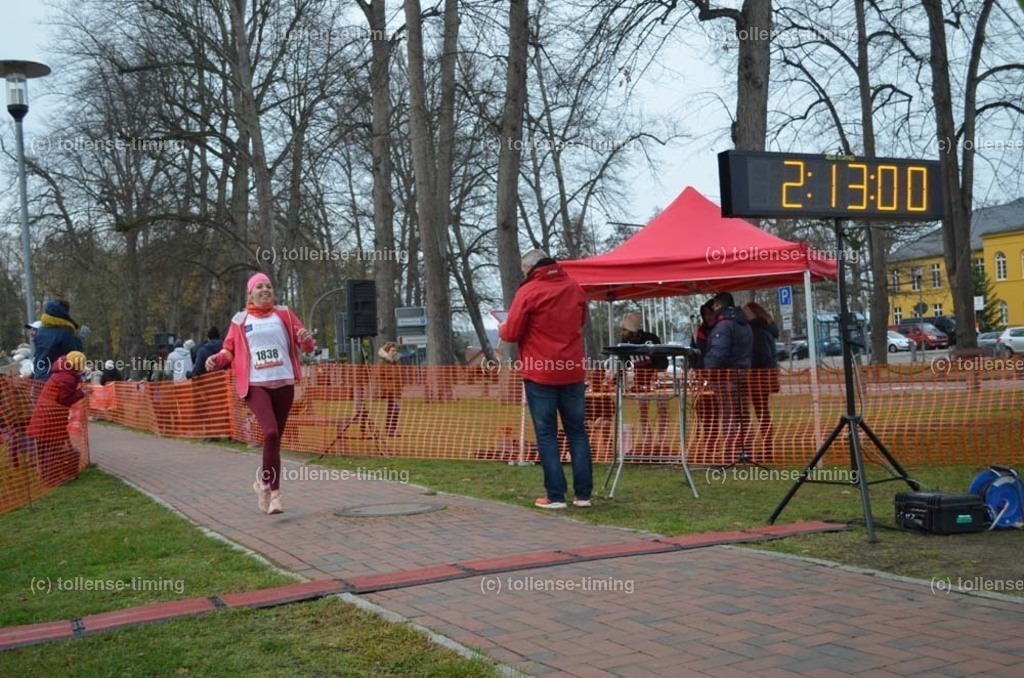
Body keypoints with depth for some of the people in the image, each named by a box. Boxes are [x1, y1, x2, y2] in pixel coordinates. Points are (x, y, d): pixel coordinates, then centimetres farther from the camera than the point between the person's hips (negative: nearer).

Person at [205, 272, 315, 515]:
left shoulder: (284, 314, 9)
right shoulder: (240, 320, 7)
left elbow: (305, 345, 8)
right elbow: (230, 350, 9)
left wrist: (306, 340, -15)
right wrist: (216, 360, -11)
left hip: (284, 383, 3)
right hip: (256, 385, -2)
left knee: (275, 437, 8)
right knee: (271, 433, -21)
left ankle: (263, 482, 28)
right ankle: (274, 492, -15)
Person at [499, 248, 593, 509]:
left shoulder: (528, 292, -10)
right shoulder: (574, 287, 6)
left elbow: (511, 333, -9)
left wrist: (501, 329, 12)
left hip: (540, 373, -4)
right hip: (572, 371, 4)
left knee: (546, 434, 2)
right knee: (577, 432, 11)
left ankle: (555, 495, -1)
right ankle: (583, 494, 11)